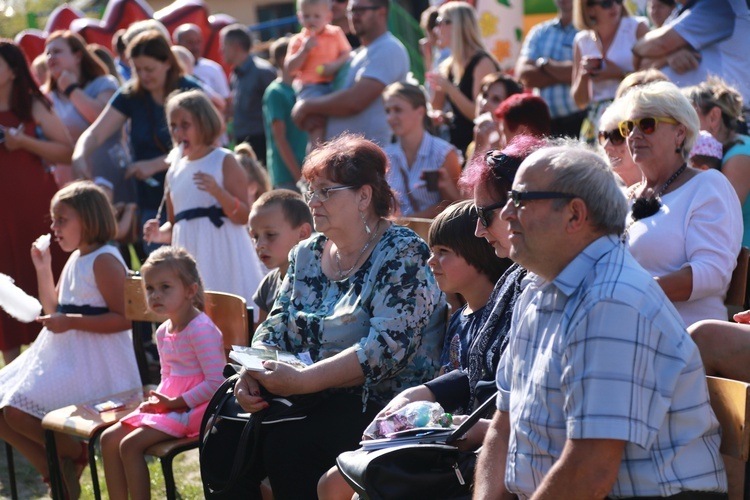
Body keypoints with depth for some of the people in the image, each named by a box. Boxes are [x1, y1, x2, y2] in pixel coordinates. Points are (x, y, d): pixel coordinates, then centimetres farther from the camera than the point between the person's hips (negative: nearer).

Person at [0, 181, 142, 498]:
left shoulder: (104, 261, -14)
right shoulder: (75, 259, 15)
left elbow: (123, 319, -20)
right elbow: (55, 311, 23)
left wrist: (71, 322, -23)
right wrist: (43, 269, 14)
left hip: (93, 362, -10)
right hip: (63, 356, 10)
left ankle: (76, 453, 3)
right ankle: (57, 473, 11)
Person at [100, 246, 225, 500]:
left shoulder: (201, 329, -18)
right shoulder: (163, 332, 11)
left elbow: (216, 382, -23)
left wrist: (176, 402, -20)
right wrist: (158, 400, 1)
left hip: (194, 406, -10)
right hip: (171, 404, 10)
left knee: (130, 445, -20)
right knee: (109, 438, 4)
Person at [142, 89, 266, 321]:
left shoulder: (224, 161, -3)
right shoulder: (175, 171, 13)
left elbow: (245, 216, -9)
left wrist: (217, 191, -23)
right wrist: (159, 234, -1)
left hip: (222, 253, -5)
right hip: (190, 255, 5)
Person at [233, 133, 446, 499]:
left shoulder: (402, 254, -10)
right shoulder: (307, 255, 12)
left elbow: (389, 347, -22)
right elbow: (275, 330, 12)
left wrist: (301, 381, -27)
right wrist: (252, 373, -11)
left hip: (380, 401, -6)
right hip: (315, 399, 6)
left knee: (287, 445, -29)